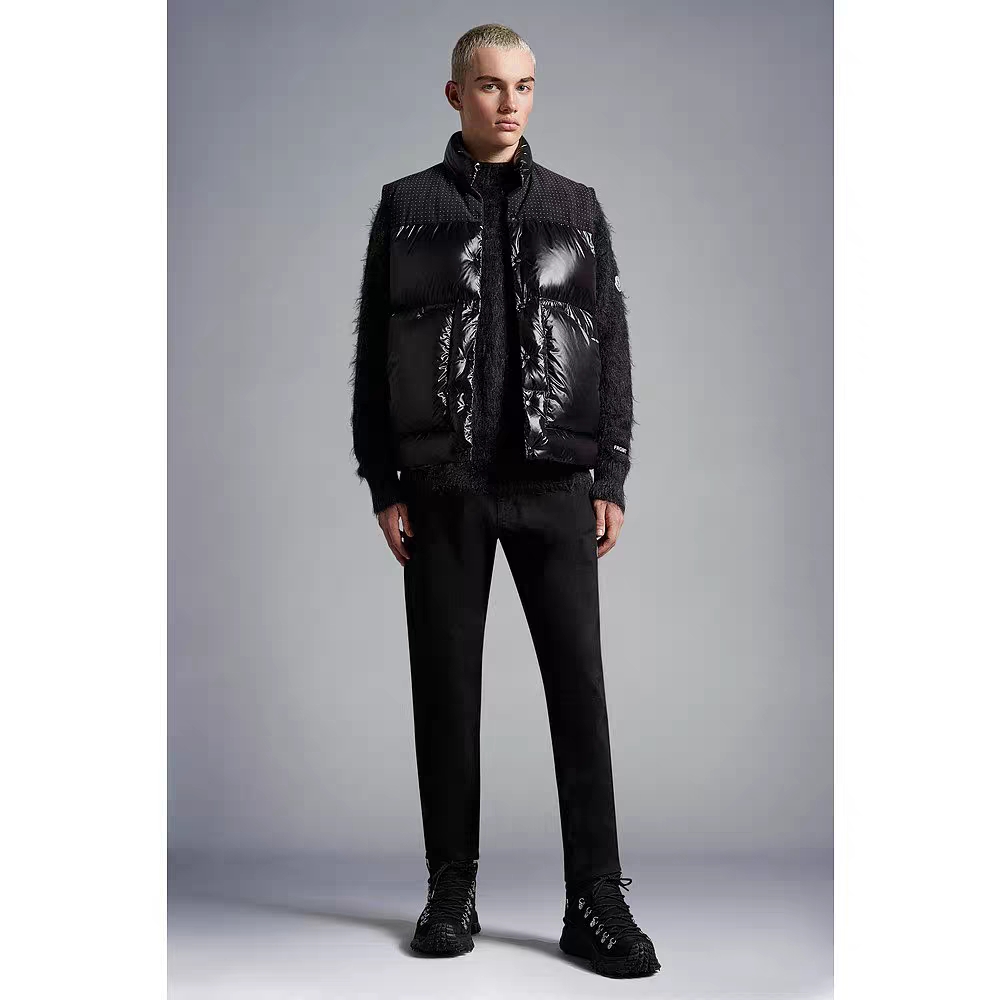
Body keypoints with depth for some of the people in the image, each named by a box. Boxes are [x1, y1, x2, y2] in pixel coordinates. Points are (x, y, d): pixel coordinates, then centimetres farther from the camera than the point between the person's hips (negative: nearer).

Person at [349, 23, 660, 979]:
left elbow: (612, 347, 9)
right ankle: (452, 889, 16)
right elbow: (373, 353, 6)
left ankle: (595, 898, 4)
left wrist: (610, 480, 1)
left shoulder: (576, 208, 11)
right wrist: (384, 487, -1)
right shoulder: (408, 207, 8)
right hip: (443, 487, 0)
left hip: (554, 484, 1)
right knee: (447, 685, 4)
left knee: (579, 680, -4)